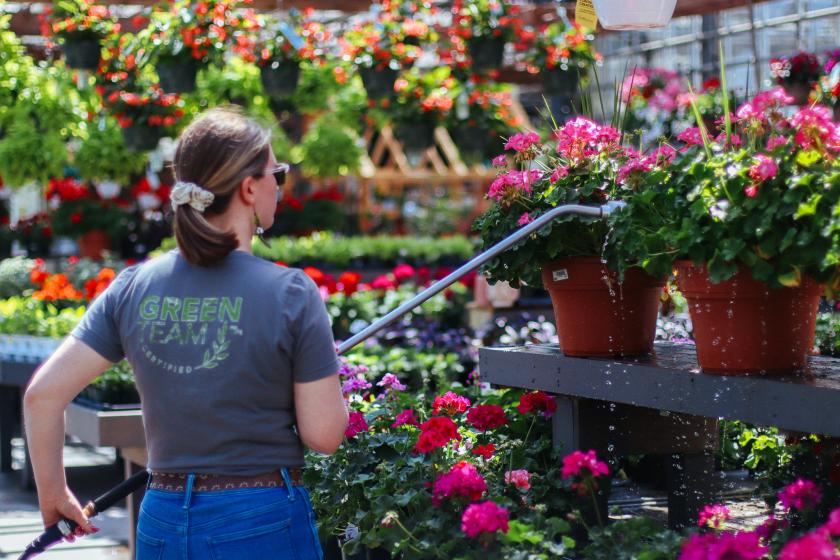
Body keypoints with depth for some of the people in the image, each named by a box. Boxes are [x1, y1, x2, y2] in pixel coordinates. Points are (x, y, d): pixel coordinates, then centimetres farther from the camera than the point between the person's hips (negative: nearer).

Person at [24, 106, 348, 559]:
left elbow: (42, 393, -3)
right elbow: (324, 435, -10)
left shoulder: (132, 288, -1)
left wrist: (53, 495, 10)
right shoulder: (290, 293, -11)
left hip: (162, 524, 4)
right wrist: (324, 368, 9)